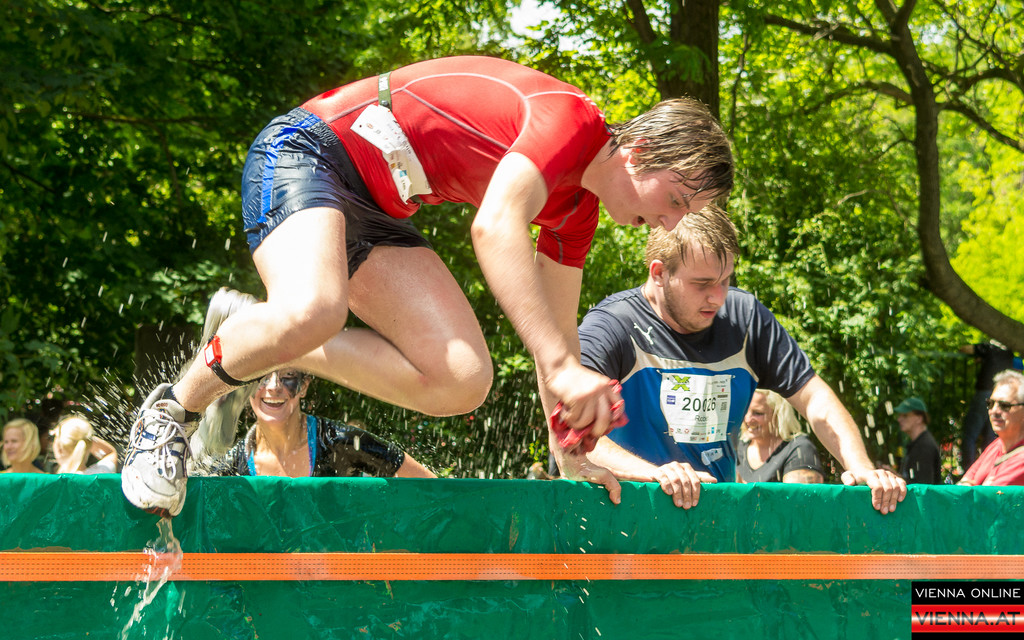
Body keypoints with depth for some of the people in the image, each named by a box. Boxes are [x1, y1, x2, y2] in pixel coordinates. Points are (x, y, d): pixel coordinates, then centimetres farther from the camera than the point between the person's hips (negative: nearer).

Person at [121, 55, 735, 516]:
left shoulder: (577, 211, 11)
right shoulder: (572, 119, -18)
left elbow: (556, 332, 19)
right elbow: (495, 228, -34)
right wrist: (561, 366, -41)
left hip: (376, 211, 9)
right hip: (308, 149, -9)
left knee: (463, 382, -9)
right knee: (311, 311, -38)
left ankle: (265, 348, -1)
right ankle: (174, 410, -12)